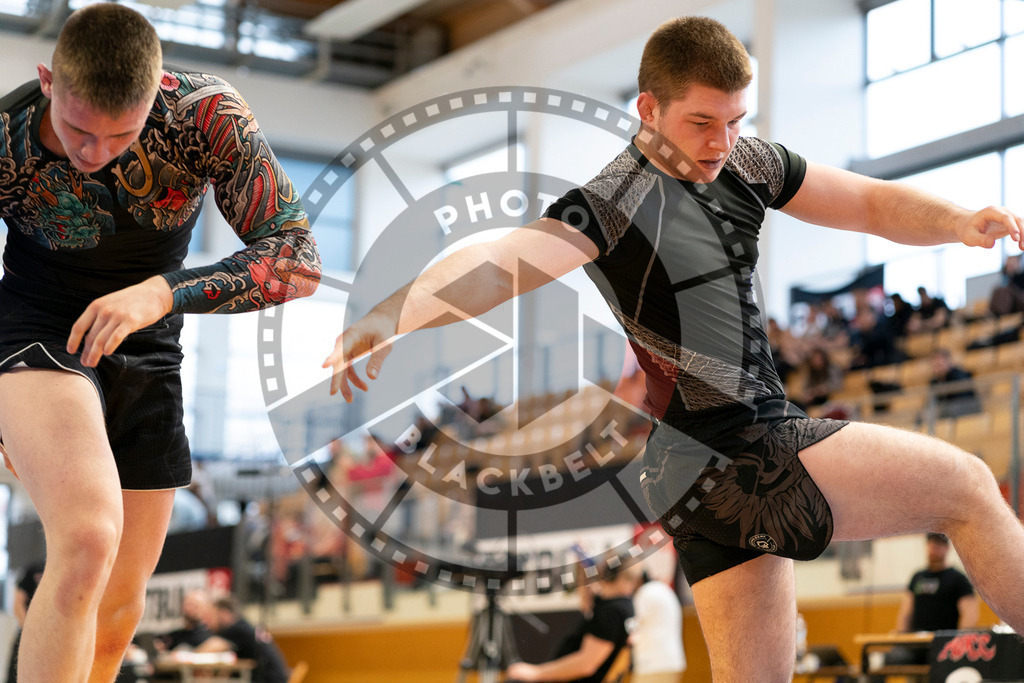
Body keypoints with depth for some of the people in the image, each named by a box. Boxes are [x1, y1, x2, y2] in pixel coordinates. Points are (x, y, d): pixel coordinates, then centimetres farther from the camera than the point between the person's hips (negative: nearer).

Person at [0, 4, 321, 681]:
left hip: (150, 359, 4)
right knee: (89, 541, -33)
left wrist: (161, 293, -35)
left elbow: (298, 259, -22)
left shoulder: (209, 114, -21)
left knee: (119, 612, 12)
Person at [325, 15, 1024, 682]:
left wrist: (961, 222, -7)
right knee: (967, 484, -2)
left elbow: (873, 203, 13)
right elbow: (501, 262, -30)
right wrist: (389, 316, -47)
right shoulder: (616, 202, -15)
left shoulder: (746, 162, 9)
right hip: (713, 458, -7)